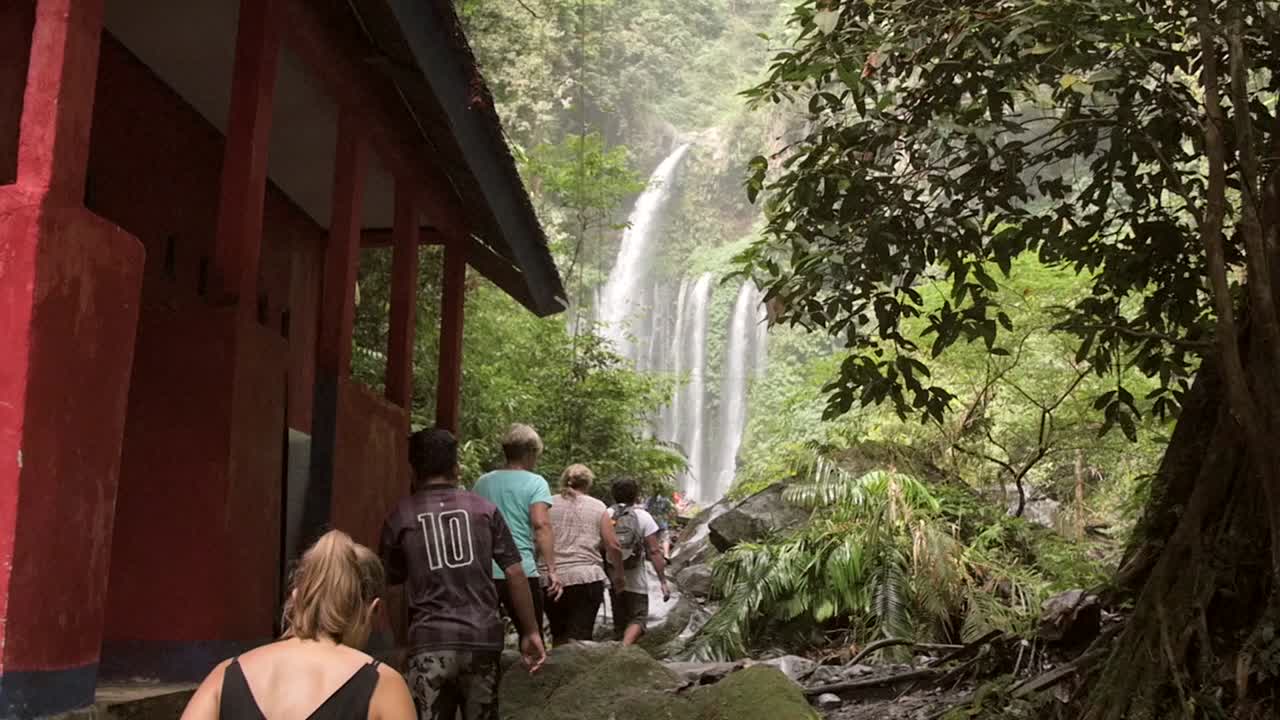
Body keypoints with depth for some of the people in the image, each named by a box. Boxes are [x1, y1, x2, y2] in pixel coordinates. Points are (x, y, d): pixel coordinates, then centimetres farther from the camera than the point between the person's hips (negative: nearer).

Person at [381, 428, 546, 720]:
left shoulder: (401, 516, 3)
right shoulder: (484, 509, 6)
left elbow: (391, 579, 14)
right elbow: (516, 573, 3)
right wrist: (530, 632, 9)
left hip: (430, 642, -2)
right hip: (483, 638, 2)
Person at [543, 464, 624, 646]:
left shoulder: (548, 505, 7)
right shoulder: (597, 507, 5)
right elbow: (613, 546, 2)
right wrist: (618, 573, 16)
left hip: (551, 580, 2)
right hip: (587, 579, -2)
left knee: (559, 636, 18)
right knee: (579, 637, -3)